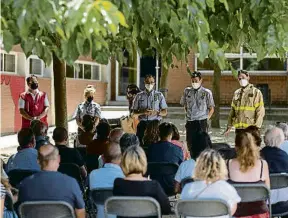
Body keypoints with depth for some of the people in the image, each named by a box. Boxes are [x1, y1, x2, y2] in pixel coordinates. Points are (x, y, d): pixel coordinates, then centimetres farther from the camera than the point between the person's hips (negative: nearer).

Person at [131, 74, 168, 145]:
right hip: (142, 124, 1)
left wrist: (156, 112, -13)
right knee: (140, 144, -7)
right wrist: (143, 112, -12)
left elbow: (165, 112, 7)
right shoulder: (139, 96, 10)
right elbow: (134, 113, 8)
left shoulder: (159, 95, 9)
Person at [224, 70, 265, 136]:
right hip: (238, 128, 5)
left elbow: (260, 112, -6)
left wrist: (257, 127, -15)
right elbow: (232, 111, 18)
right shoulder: (236, 93, 14)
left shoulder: (256, 92, -1)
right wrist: (229, 127, 14)